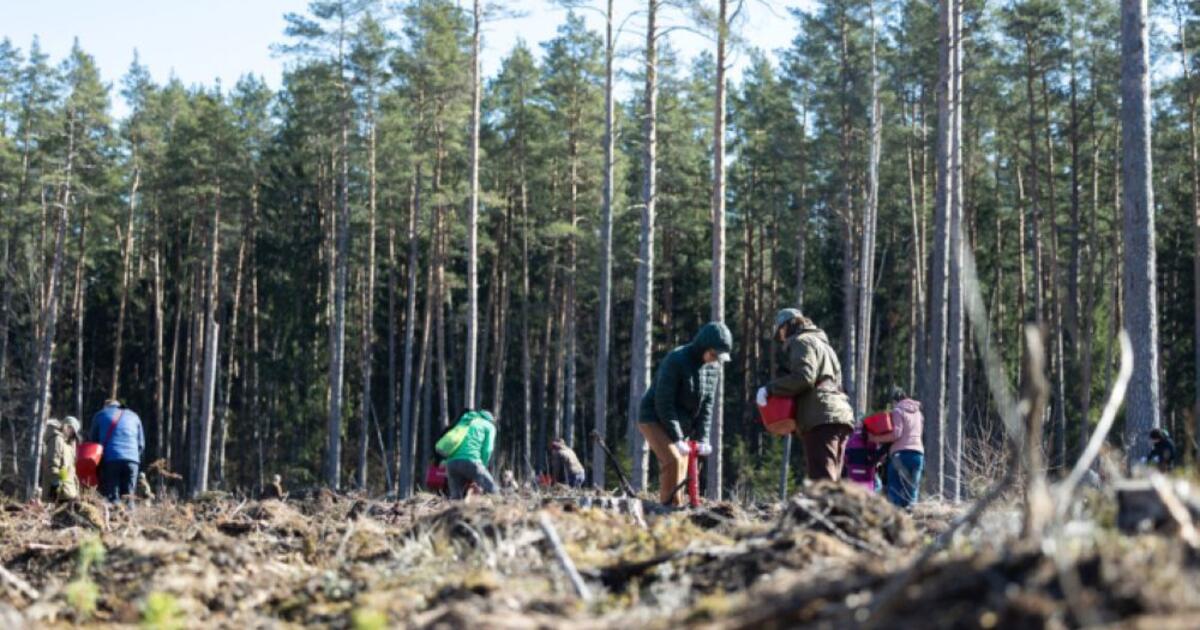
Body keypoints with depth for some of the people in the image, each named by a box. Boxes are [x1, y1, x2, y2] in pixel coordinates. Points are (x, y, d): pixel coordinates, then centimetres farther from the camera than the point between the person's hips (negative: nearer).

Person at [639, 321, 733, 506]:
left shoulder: (713, 367, -2)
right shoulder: (676, 361, -23)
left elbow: (707, 404, 2)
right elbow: (663, 403, -23)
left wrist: (701, 438, -6)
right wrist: (677, 439, -22)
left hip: (681, 424, 7)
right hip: (654, 419, -7)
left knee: (681, 468, 4)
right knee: (673, 461, -23)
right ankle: (669, 506, -19)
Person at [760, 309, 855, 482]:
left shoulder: (801, 342, 3)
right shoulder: (822, 343, 32)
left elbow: (802, 378, -13)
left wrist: (769, 389, -5)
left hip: (821, 419, -9)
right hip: (840, 416, 9)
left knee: (822, 481, -18)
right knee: (830, 483, 9)